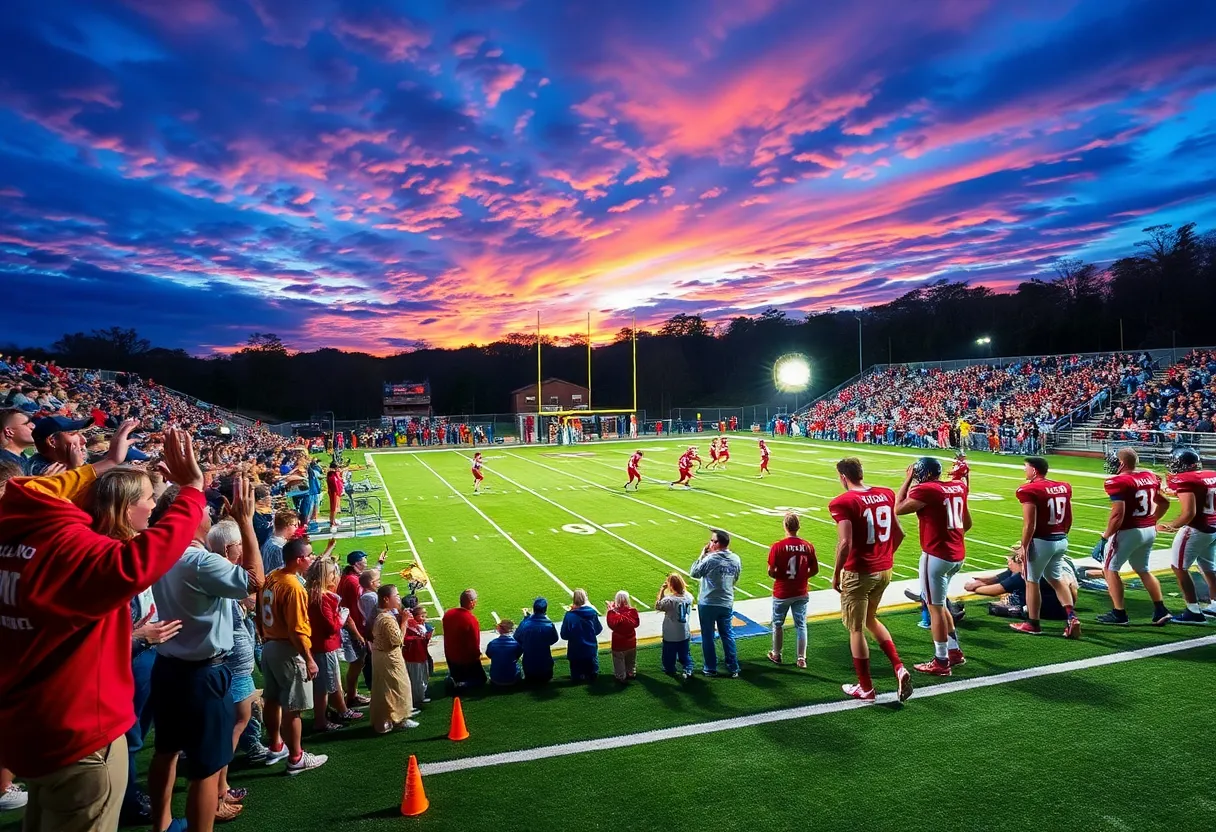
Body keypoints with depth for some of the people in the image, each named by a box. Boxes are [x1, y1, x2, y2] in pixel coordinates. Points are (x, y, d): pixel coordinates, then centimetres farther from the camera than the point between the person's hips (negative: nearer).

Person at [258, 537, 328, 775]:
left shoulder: (270, 578, 4)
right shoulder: (293, 587, -24)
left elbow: (261, 615, 12)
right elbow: (297, 630, -24)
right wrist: (309, 660, -18)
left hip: (269, 646, 9)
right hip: (288, 650, -9)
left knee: (273, 700, 20)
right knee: (293, 707, 1)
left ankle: (275, 747, 34)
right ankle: (296, 759, 10)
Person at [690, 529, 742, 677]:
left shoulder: (710, 559, -20)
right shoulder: (736, 559, -2)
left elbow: (693, 573, -8)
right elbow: (735, 580, 10)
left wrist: (702, 555, -3)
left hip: (707, 604, -5)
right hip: (727, 604, 5)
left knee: (708, 636, 9)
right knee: (727, 635, 16)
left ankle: (710, 668, 18)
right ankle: (733, 668, 21)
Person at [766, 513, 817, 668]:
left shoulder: (777, 546, -17)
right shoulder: (808, 546, -8)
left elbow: (771, 572, -16)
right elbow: (815, 570, 0)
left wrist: (779, 577, 4)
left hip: (781, 593, -2)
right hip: (801, 593, 2)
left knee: (778, 624, 17)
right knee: (801, 625, 13)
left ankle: (776, 655, 30)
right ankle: (801, 658, 17)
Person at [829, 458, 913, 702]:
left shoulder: (843, 503, -17)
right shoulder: (886, 495, 3)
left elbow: (845, 544, -24)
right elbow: (899, 533, 9)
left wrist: (836, 575, -11)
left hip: (859, 573, -7)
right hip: (885, 571, 7)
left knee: (856, 630, 9)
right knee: (871, 619, 27)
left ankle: (865, 688, 21)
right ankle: (899, 668, 15)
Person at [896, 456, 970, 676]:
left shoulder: (925, 490, -16)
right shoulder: (957, 487, 7)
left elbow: (898, 509, -5)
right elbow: (967, 523, 16)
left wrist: (907, 480, 0)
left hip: (936, 555, -8)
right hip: (957, 555, 8)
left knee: (935, 607, 2)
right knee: (938, 604, 23)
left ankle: (941, 662, 10)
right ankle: (955, 651, 30)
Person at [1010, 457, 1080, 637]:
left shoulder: (1030, 490, -16)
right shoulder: (1064, 487, 7)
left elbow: (1029, 524, -18)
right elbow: (1069, 519, 14)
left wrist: (1023, 546, -10)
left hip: (1041, 541, -7)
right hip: (1061, 541, 7)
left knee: (1032, 581, 7)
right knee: (1056, 579, 21)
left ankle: (1033, 624, 16)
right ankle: (1071, 616, 10)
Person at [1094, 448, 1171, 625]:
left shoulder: (1119, 482, -18)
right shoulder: (1150, 477, 7)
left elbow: (1118, 514, -23)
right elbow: (1164, 503, 19)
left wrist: (1104, 538, -17)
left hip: (1128, 532, -8)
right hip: (1150, 531, 8)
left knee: (1110, 569, 7)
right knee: (1143, 570, 23)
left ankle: (1119, 614, 8)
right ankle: (1161, 610, 22)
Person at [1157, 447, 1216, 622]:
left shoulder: (1185, 481, -18)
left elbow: (1189, 513, -23)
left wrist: (1171, 526, -12)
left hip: (1196, 529, -8)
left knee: (1179, 567, 2)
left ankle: (1194, 612, 3)